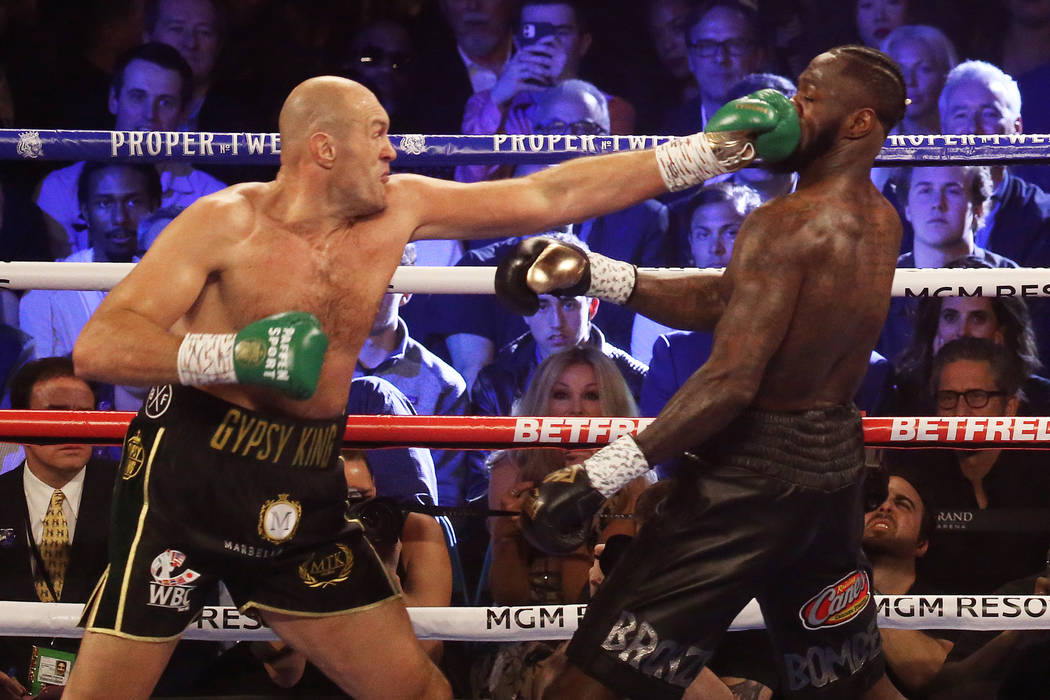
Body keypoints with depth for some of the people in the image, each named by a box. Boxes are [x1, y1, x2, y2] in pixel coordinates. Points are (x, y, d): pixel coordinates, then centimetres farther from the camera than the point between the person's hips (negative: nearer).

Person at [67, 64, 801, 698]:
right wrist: (235, 354, -32)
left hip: (303, 491, 6)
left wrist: (713, 149, 4)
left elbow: (550, 196, 6)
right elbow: (97, 348, -18)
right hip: (189, 473, -6)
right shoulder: (228, 224, -12)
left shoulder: (398, 210, 4)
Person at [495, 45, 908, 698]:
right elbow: (725, 301, 12)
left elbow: (731, 382, -27)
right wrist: (593, 273, 6)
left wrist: (601, 473, -28)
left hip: (757, 470, -9)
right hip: (835, 465, 9)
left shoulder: (785, 225, -18)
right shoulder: (881, 223, 8)